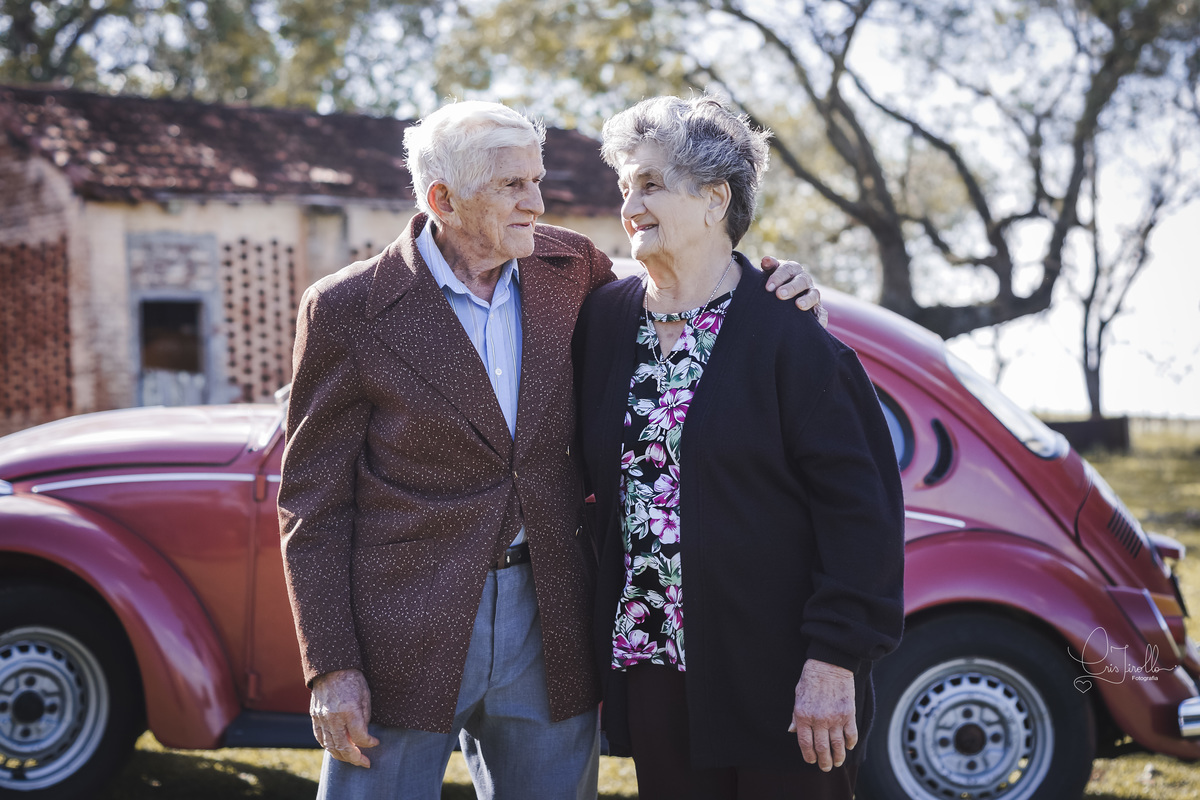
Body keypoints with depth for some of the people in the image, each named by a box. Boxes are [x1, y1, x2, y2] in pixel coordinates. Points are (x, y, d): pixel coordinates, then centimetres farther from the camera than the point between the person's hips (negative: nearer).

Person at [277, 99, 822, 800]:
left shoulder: (568, 266, 5)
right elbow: (313, 498, -4)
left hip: (548, 633, 4)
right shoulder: (349, 309, -6)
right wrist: (331, 667, -11)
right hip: (404, 634, -4)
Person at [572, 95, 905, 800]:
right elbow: (590, 471, 17)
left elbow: (860, 505, -11)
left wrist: (835, 660, -16)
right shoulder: (605, 319, 8)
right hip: (650, 673, 5)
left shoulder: (786, 333, -9)